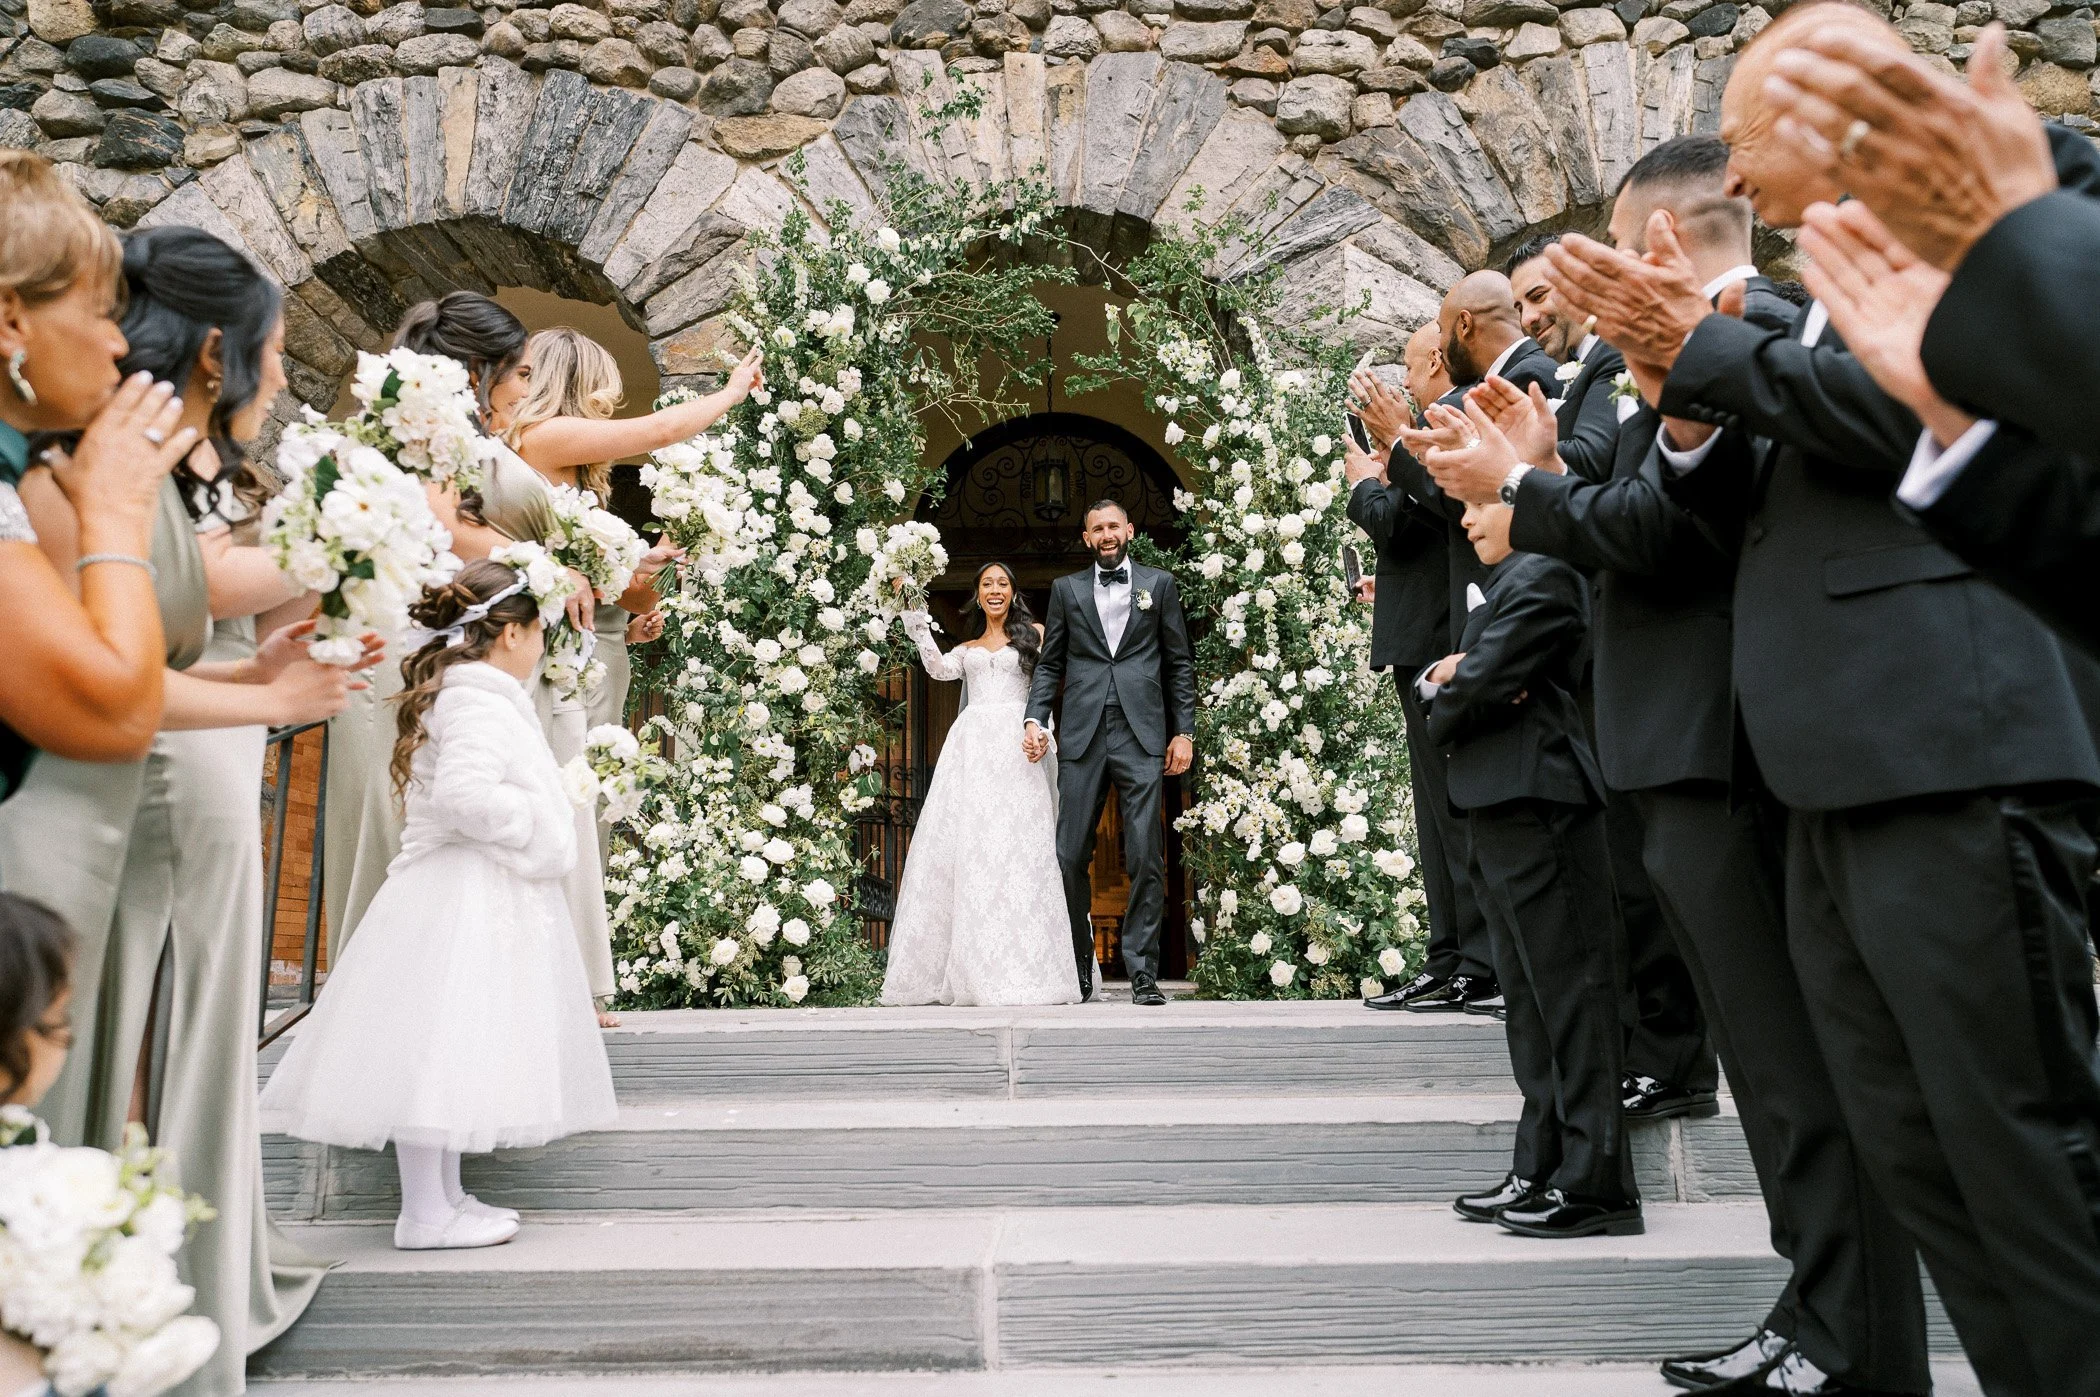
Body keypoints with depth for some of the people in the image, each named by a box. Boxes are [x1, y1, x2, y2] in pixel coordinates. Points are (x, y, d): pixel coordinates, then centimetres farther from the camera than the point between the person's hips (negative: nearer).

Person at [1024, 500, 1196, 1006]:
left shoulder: (1159, 584, 13)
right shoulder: (1066, 588, 15)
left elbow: (1180, 663, 11)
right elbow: (1048, 663, 14)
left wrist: (1184, 731, 4)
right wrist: (1035, 719, -1)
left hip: (1142, 735, -1)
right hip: (1082, 735, 1)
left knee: (1145, 858, -4)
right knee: (1070, 855, 0)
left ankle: (1143, 973, 1)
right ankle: (1078, 971, 11)